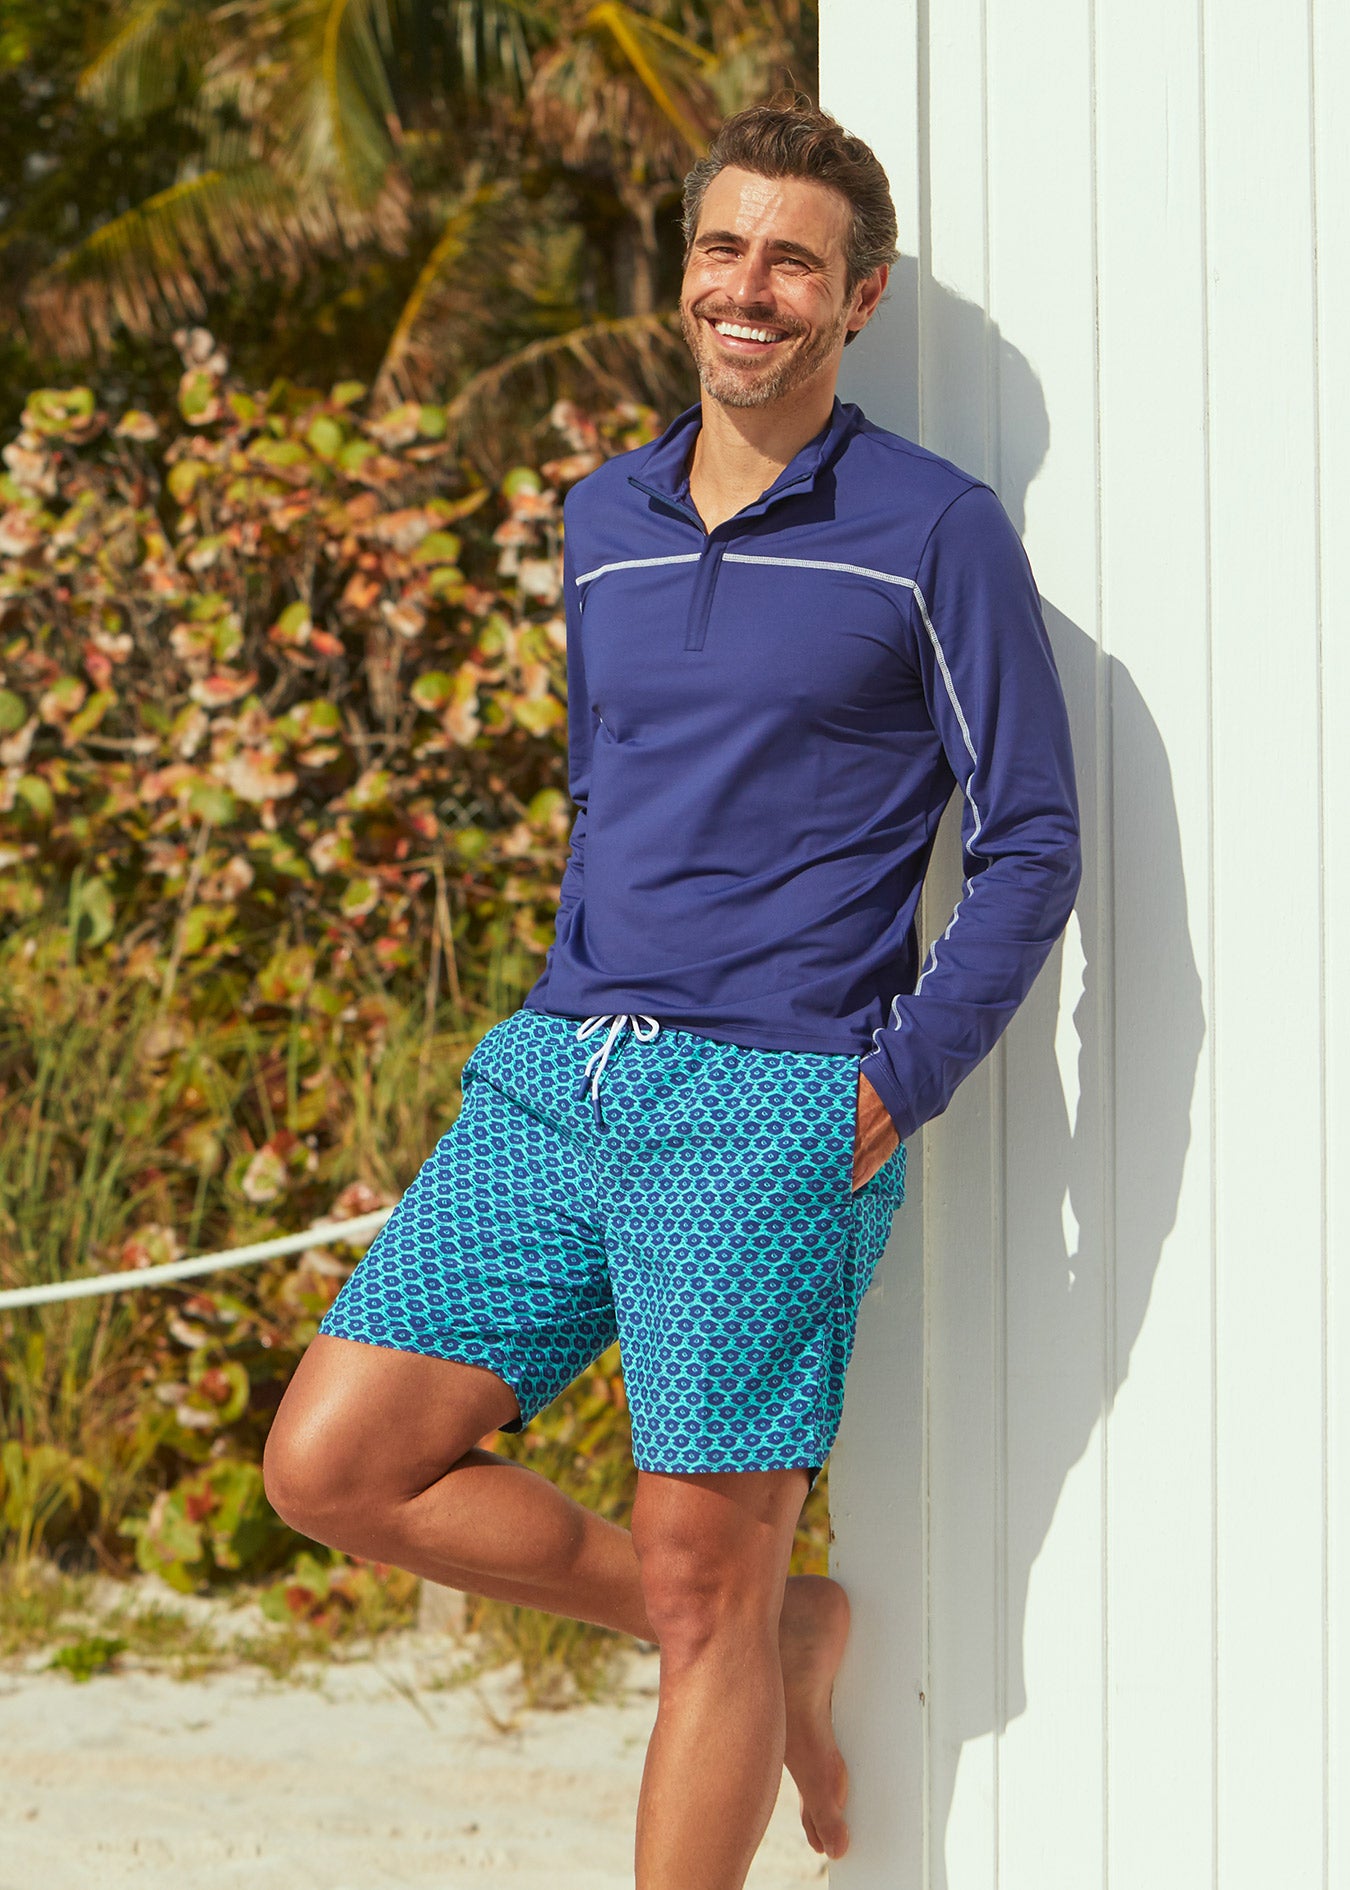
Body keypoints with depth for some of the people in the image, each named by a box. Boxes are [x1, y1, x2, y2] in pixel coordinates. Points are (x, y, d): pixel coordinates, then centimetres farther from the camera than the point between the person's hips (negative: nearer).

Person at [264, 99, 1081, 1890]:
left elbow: (1034, 844, -4)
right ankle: (782, 1637, 15)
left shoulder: (936, 532, -3)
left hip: (767, 1116, -6)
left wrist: (899, 1090, -13)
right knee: (333, 1466, 0)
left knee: (703, 1592, -3)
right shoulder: (603, 520, 15)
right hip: (554, 1077, 6)